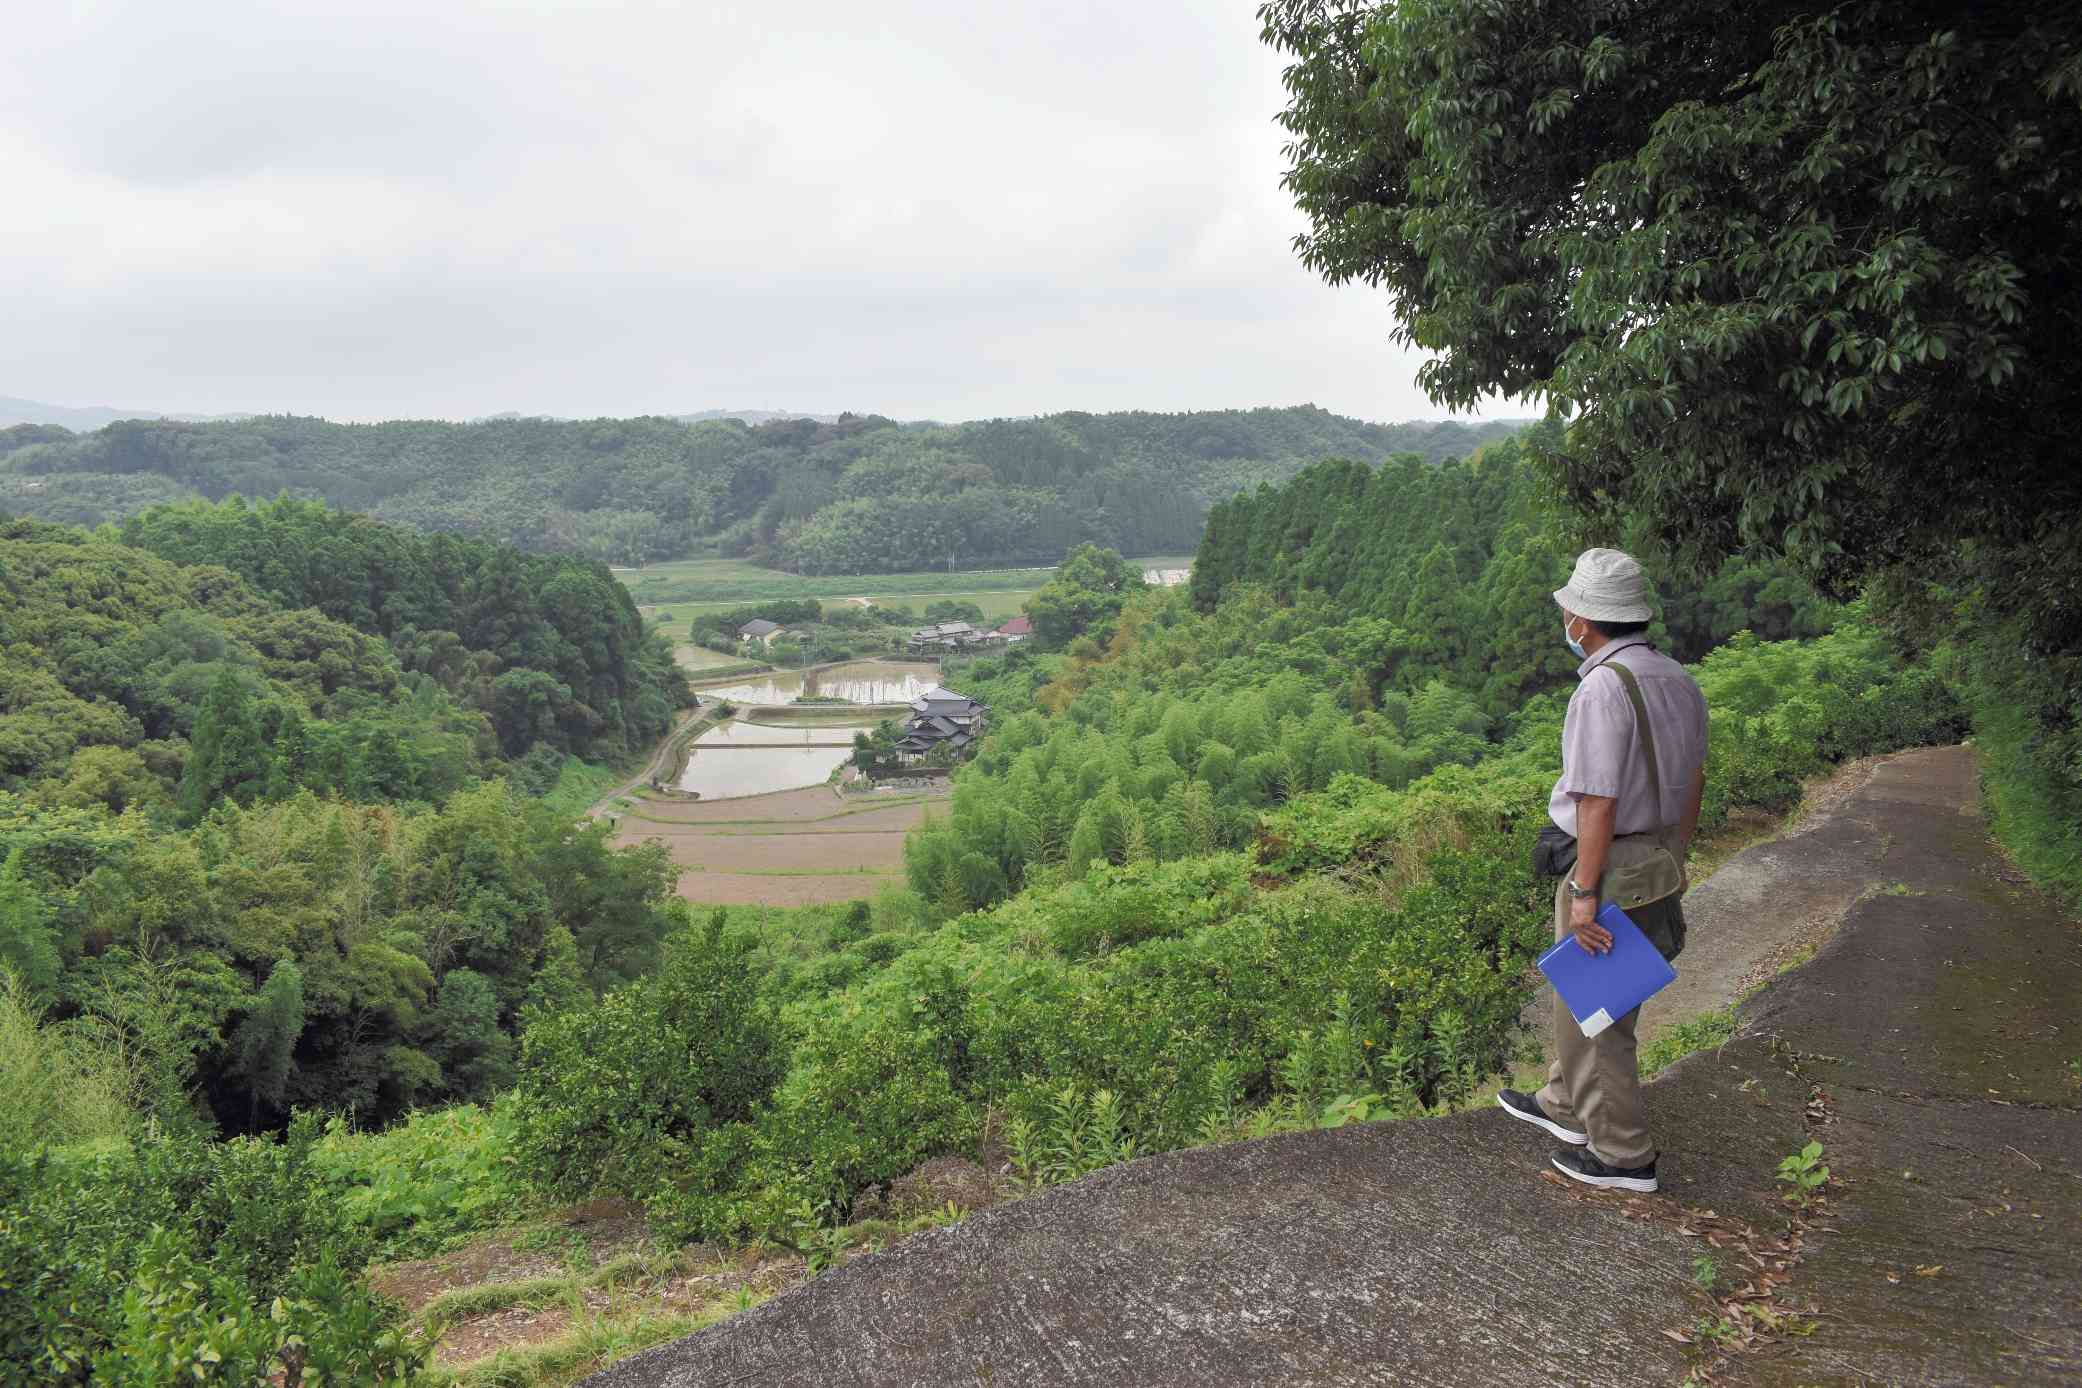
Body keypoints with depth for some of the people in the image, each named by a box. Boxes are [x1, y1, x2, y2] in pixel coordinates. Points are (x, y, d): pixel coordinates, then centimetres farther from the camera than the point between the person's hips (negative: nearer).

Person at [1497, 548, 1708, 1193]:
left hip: (1611, 870, -9)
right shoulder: (1677, 679, 6)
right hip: (1660, 861, 9)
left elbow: (1599, 802, -25)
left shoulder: (1604, 687, -23)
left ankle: (1623, 1155, 18)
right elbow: (1693, 780, 14)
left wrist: (1585, 896, -20)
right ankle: (1567, 1106, 41)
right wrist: (1673, 861, 24)